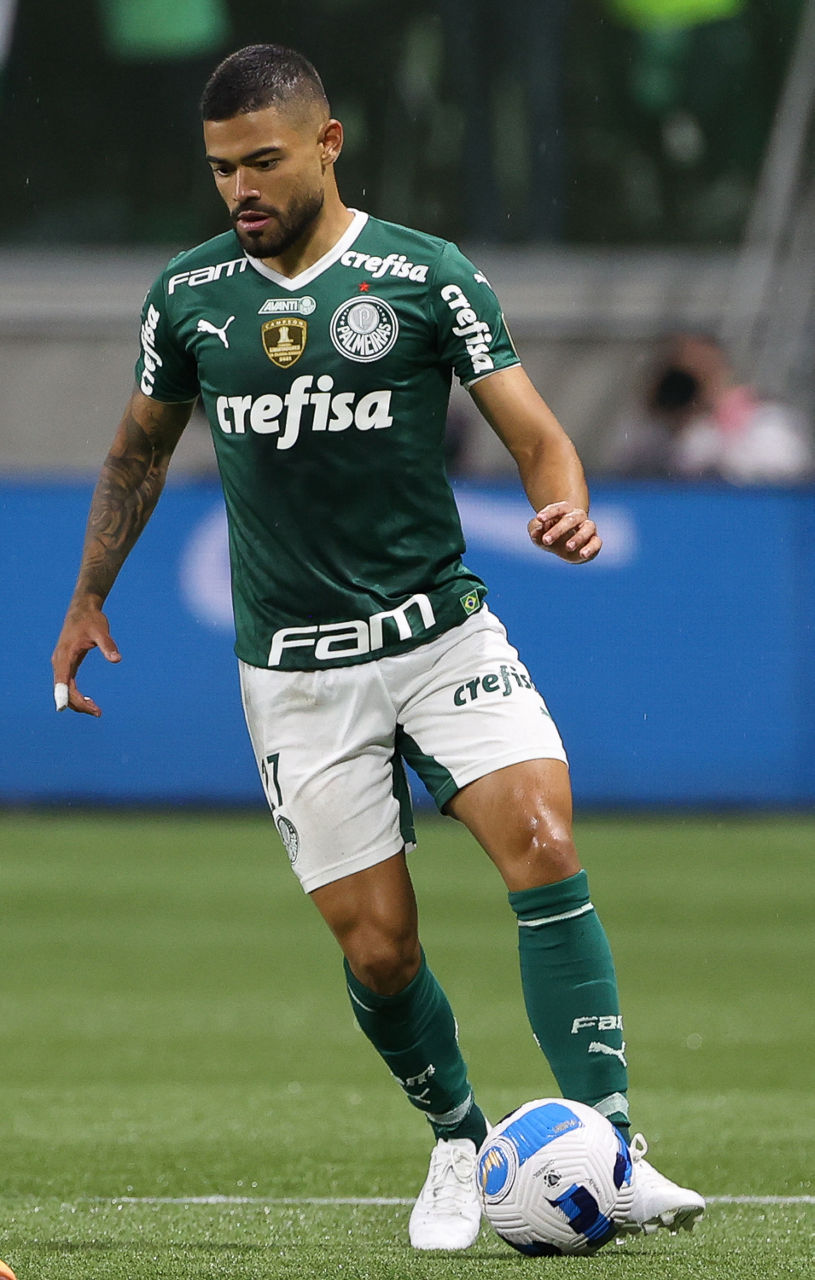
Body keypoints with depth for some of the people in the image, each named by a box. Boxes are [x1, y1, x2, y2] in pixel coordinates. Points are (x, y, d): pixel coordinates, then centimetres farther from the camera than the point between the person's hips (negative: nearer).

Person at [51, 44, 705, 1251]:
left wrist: (566, 508, -26)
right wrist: (88, 598, 24)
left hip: (441, 630, -2)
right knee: (376, 946, -4)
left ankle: (608, 1154, -22)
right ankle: (459, 1145, 23)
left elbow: (539, 437, -5)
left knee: (544, 844, -23)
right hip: (298, 673, 2)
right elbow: (142, 449, 21)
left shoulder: (427, 278, -4)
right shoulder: (189, 293, 4)